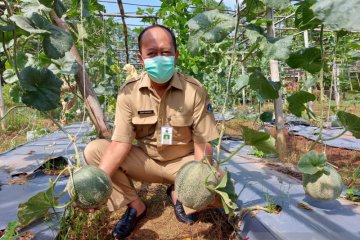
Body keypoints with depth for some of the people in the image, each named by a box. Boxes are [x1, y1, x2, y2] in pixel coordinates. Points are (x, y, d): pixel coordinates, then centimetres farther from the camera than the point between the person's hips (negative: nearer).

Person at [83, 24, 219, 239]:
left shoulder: (195, 90, -16)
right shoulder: (129, 92, -12)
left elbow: (203, 144, -13)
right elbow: (121, 143, -15)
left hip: (183, 161, -1)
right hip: (146, 160, 2)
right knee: (94, 150, -18)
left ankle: (179, 193, 6)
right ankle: (135, 205, 0)